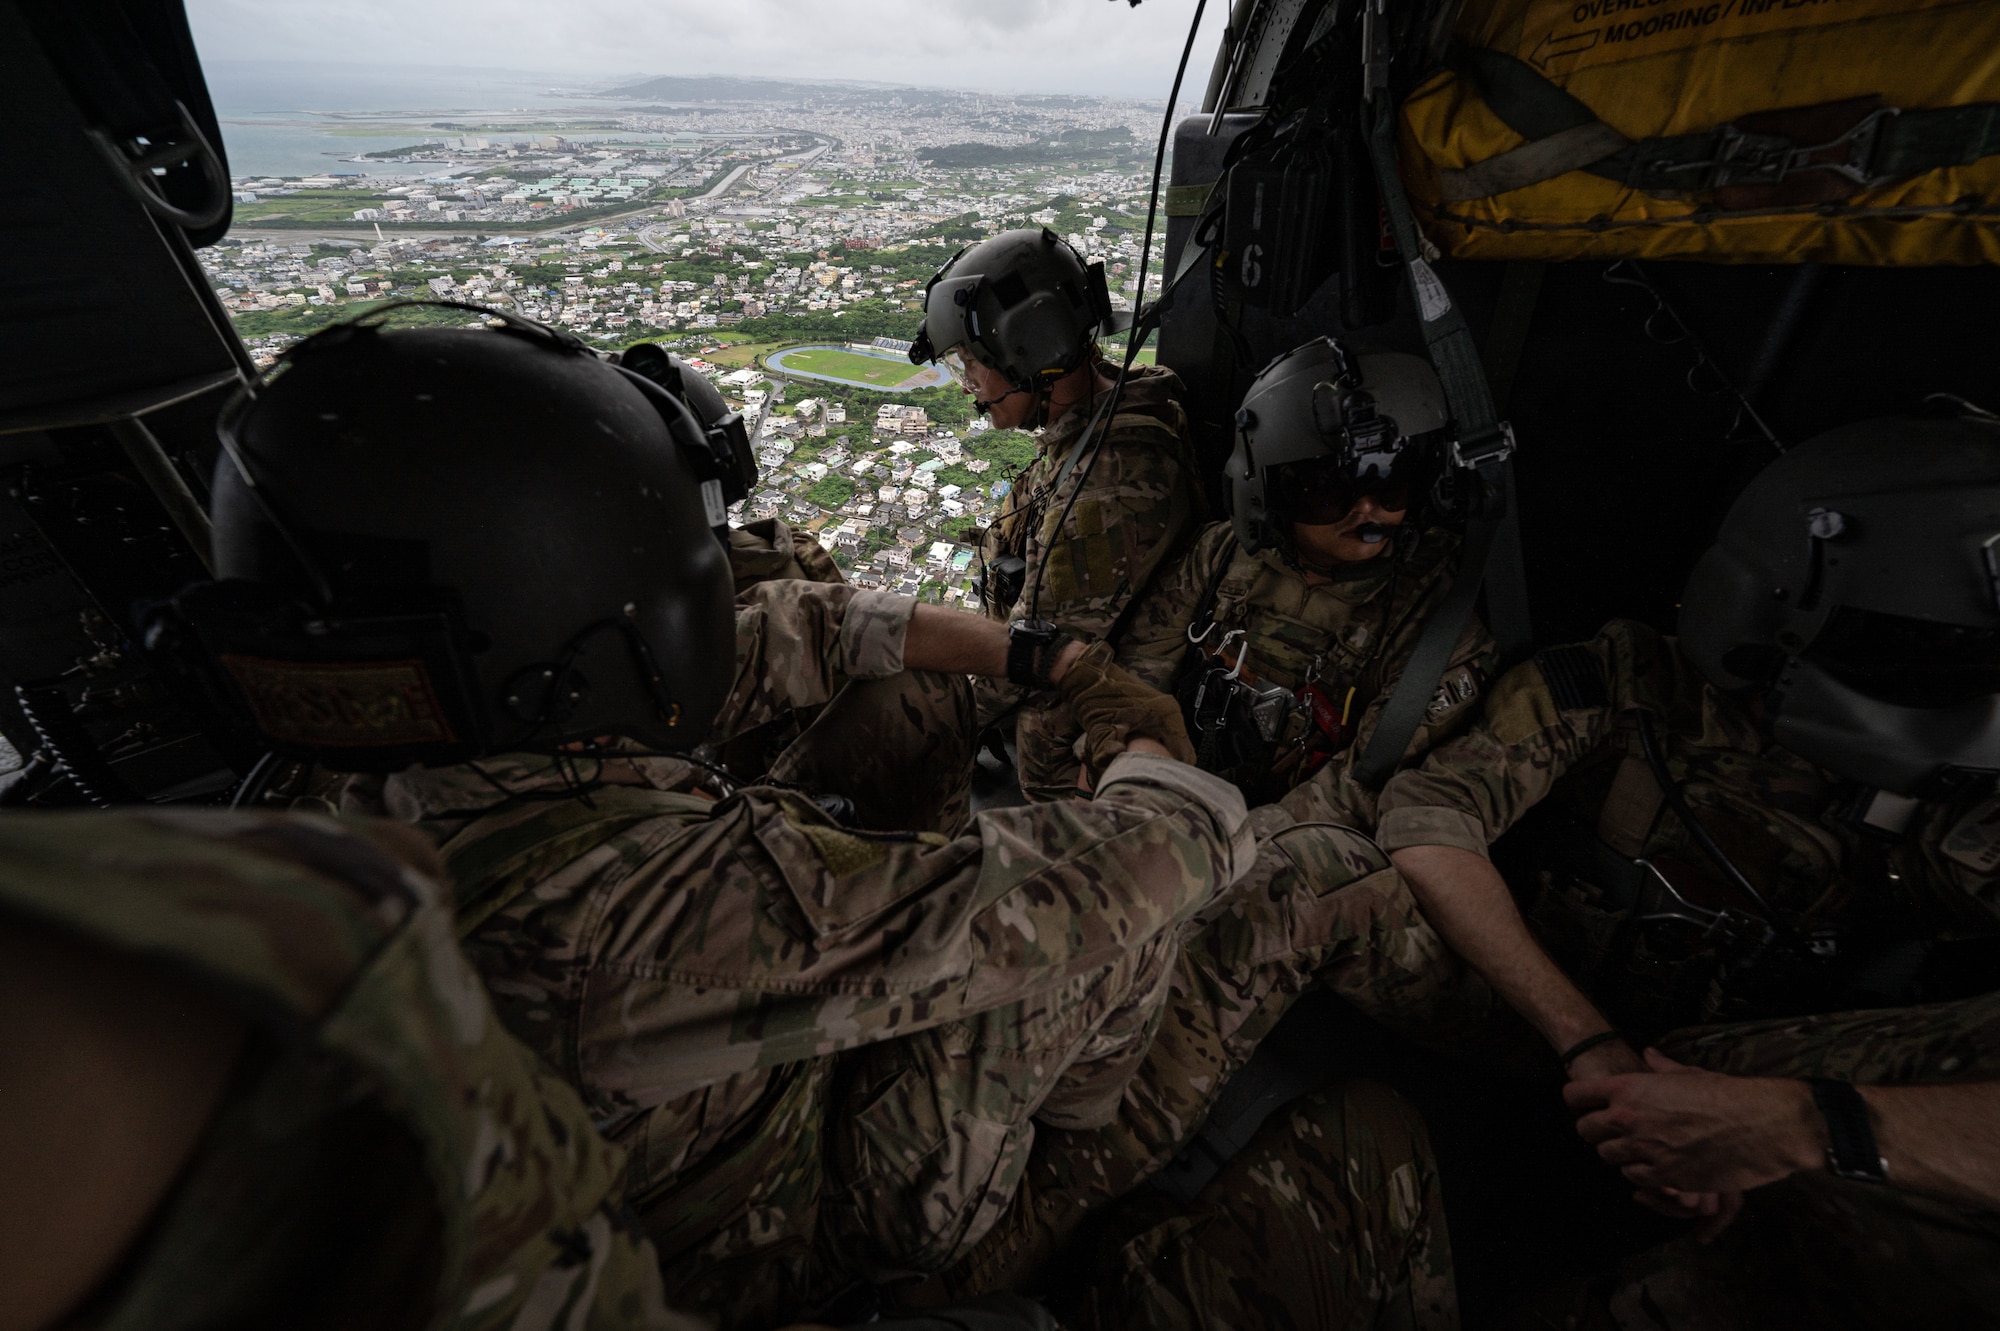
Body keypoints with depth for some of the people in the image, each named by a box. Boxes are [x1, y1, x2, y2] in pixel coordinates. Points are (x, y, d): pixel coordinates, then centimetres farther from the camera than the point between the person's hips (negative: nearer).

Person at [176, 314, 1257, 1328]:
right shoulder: (673, 899, -47)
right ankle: (1056, 1107, 16)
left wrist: (1037, 660, -6)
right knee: (1133, 893, -11)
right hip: (811, 1240, -5)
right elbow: (1127, 872, -37)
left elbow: (789, 632, -12)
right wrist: (1139, 753, -11)